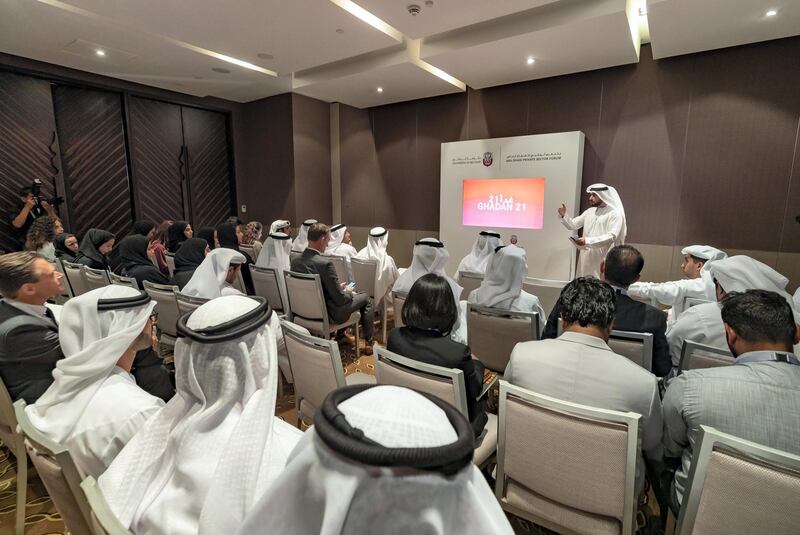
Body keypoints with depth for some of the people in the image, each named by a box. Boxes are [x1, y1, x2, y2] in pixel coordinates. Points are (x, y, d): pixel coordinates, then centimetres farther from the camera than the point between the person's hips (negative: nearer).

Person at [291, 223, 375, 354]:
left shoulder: (295, 261, -7)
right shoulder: (325, 263, -29)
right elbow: (340, 299, -24)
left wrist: (341, 289, 11)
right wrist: (348, 292, 0)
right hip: (327, 315, -7)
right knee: (365, 297, 16)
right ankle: (368, 341, 25)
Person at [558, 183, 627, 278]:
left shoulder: (615, 214, -7)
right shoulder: (590, 211, 14)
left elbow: (612, 236, -18)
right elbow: (572, 225, 14)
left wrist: (588, 240, -26)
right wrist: (563, 215, -5)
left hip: (603, 259, -6)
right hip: (586, 257, 6)